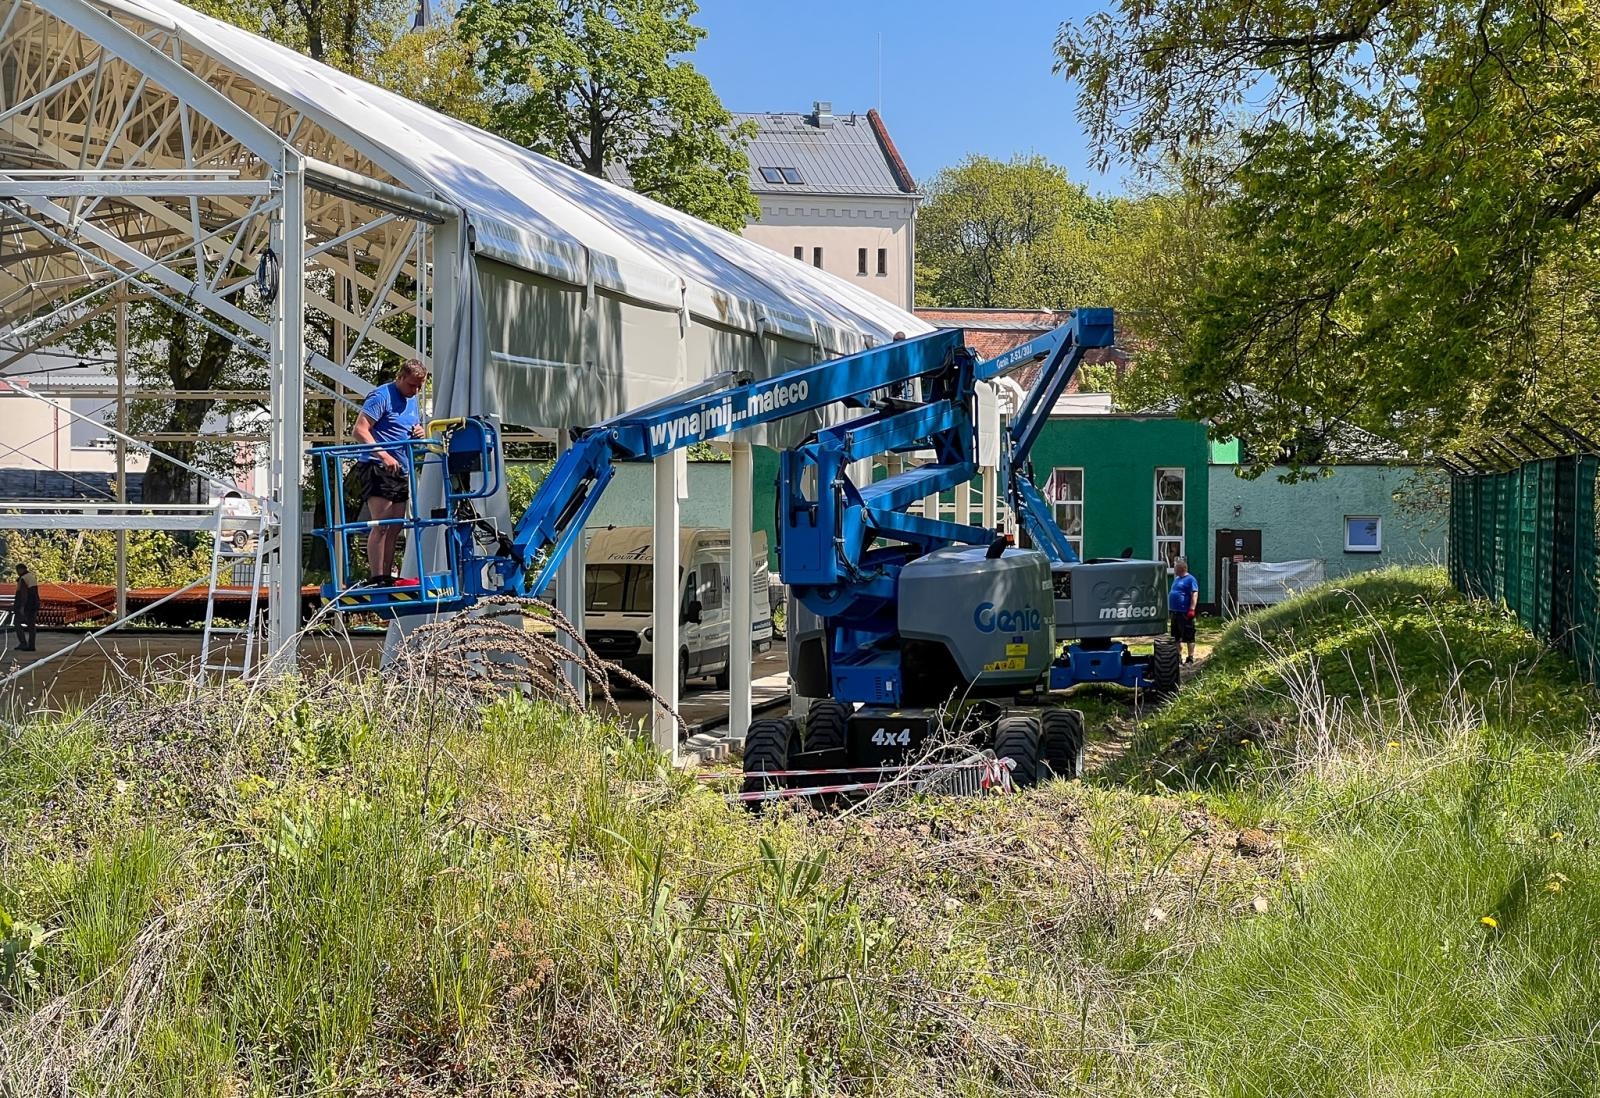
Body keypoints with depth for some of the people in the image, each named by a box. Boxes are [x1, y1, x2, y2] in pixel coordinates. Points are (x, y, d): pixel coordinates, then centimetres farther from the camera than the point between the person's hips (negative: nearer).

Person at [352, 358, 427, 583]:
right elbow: (359, 431, -18)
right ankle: (376, 580, -16)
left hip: (401, 471, 9)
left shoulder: (414, 402, 17)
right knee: (381, 525, -16)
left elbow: (417, 430, 31)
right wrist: (384, 456, -28)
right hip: (376, 469, -9)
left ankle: (388, 577, 14)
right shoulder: (381, 396, -10)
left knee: (395, 529, 9)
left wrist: (420, 433, 6)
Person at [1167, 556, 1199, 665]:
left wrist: (1192, 609, -23)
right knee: (1176, 636, 14)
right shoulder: (1176, 579, 17)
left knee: (1188, 636, -5)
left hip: (1185, 613, -9)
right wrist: (1170, 608, 23)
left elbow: (1195, 594, -17)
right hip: (1175, 612, 9)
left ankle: (1190, 658, -2)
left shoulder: (1190, 579, -10)